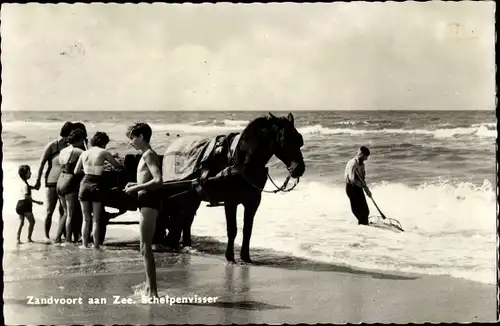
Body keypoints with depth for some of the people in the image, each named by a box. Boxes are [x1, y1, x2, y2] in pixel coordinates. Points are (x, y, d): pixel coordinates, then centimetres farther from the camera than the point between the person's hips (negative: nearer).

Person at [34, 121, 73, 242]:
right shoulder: (52, 146, -7)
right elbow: (42, 163, -5)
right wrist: (38, 180, -7)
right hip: (52, 182, -4)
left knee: (63, 210, 7)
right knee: (50, 210, 0)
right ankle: (47, 236, 8)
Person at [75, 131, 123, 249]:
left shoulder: (84, 153, 9)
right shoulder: (104, 153, -3)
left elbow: (76, 171, 13)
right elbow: (117, 165, 6)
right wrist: (125, 167, 27)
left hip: (84, 184, 4)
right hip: (95, 186, -4)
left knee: (86, 219, 12)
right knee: (96, 220, 3)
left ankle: (85, 245, 11)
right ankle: (96, 246, 1)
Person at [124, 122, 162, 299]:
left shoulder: (148, 155, -13)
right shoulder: (147, 154, 17)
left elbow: (158, 181, -25)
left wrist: (136, 188, -18)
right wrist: (135, 185, 12)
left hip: (149, 201, -11)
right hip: (146, 201, 11)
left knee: (145, 248, -10)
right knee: (146, 247, 17)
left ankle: (152, 291, -9)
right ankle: (149, 288, 26)